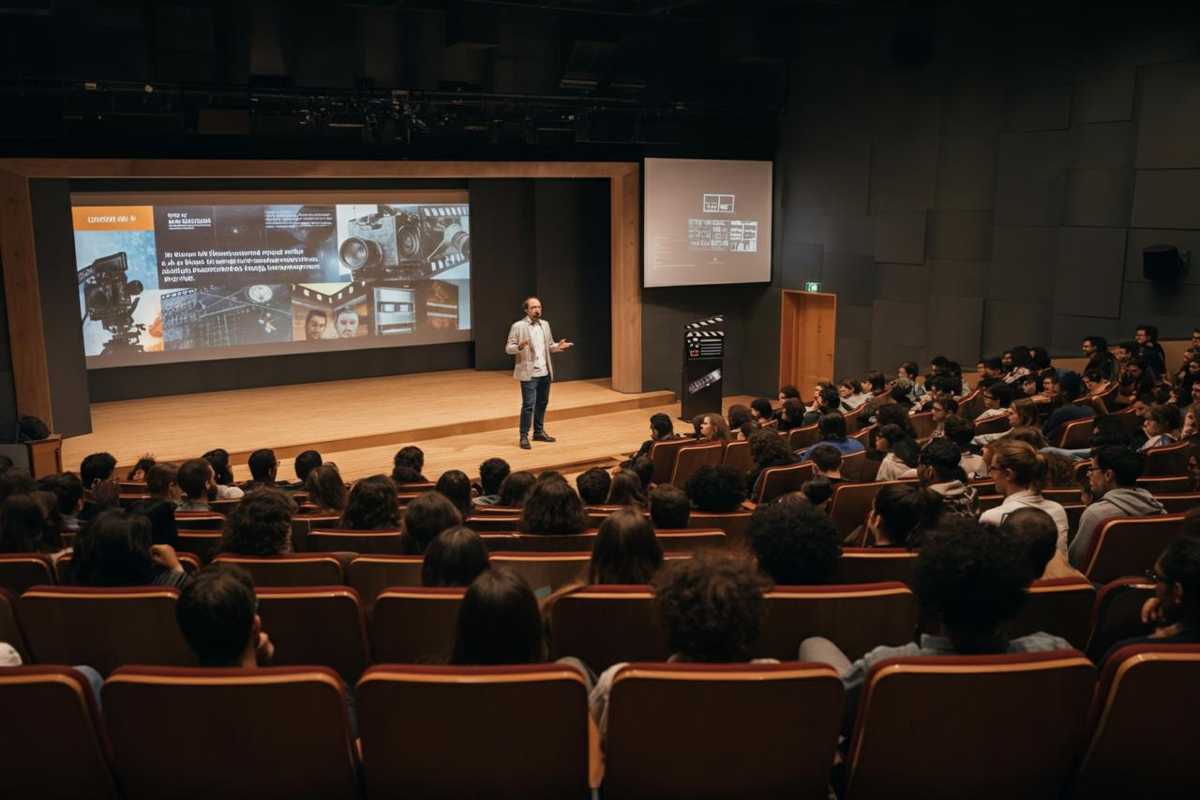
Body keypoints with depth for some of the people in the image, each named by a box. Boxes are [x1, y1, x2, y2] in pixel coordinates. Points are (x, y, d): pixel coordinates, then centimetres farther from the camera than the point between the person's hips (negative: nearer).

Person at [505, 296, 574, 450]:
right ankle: (524, 436, 1)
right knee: (528, 405, -7)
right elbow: (508, 348, -8)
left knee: (542, 403, 13)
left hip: (545, 372, 6)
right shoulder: (518, 326, -8)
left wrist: (558, 346, -5)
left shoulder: (545, 325, 10)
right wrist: (519, 347, -29)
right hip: (529, 373, -6)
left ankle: (539, 432, 26)